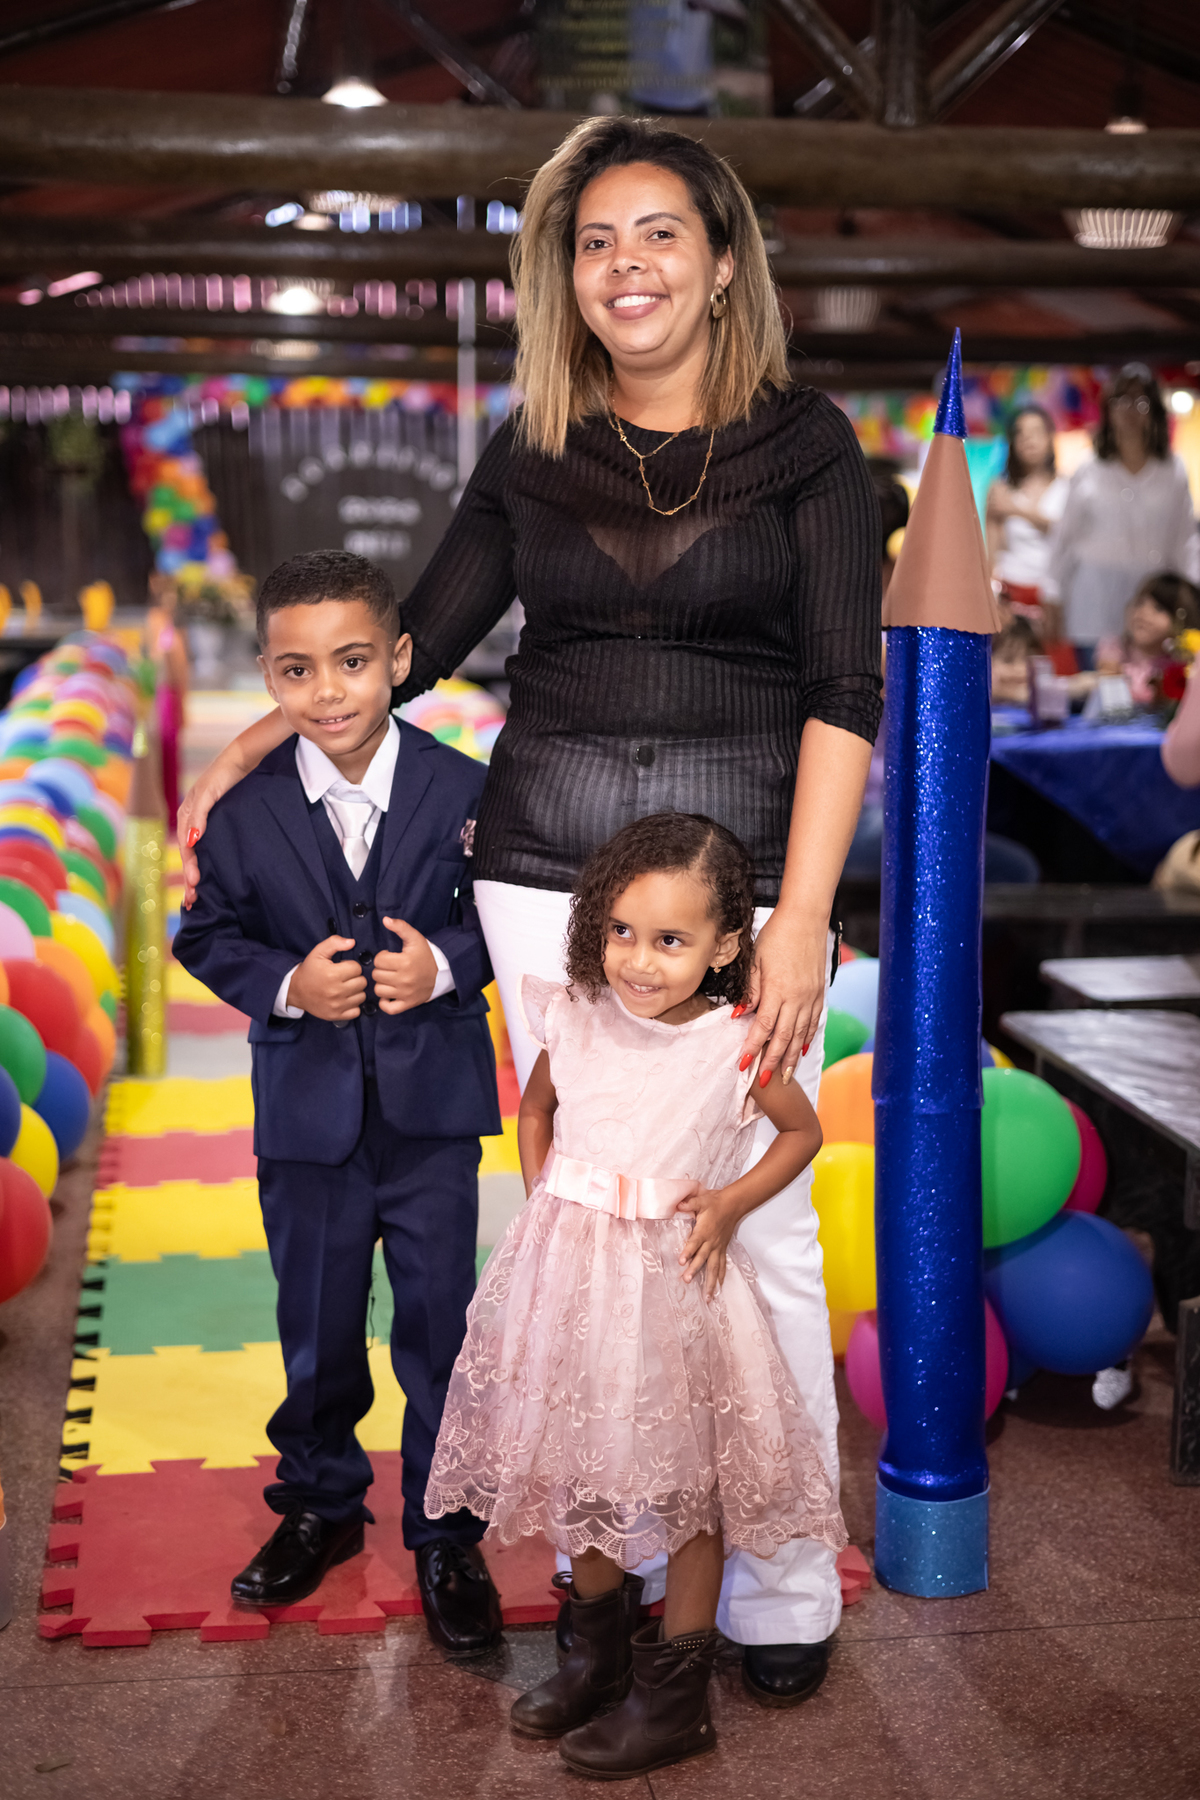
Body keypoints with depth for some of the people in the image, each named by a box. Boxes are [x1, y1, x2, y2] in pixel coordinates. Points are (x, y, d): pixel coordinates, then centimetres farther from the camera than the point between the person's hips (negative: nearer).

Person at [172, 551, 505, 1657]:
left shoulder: (462, 791, -7)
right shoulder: (246, 811, -5)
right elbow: (209, 936, 3)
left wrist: (445, 966, -17)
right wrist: (284, 984, -15)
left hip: (430, 1104, -1)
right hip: (307, 1111, 1)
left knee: (441, 1324, 5)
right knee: (317, 1325, 16)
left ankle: (446, 1536, 23)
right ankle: (321, 1505, 38)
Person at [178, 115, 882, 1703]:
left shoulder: (804, 444, 3)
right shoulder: (533, 458, 12)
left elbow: (844, 688, -4)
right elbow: (416, 639, 18)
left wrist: (801, 917, -13)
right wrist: (262, 738, 8)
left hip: (745, 873, -3)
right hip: (548, 878, 3)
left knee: (763, 1232, 0)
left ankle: (785, 1594, 16)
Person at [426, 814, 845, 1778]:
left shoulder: (734, 1046, -13)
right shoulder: (574, 1018, -5)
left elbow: (804, 1130, 4)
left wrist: (731, 1204, -8)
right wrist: (541, 1198, 5)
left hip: (674, 1280, -4)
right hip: (568, 1271, 4)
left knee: (685, 1483, 6)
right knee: (579, 1468, 17)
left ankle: (675, 1697, 23)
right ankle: (601, 1654, 38)